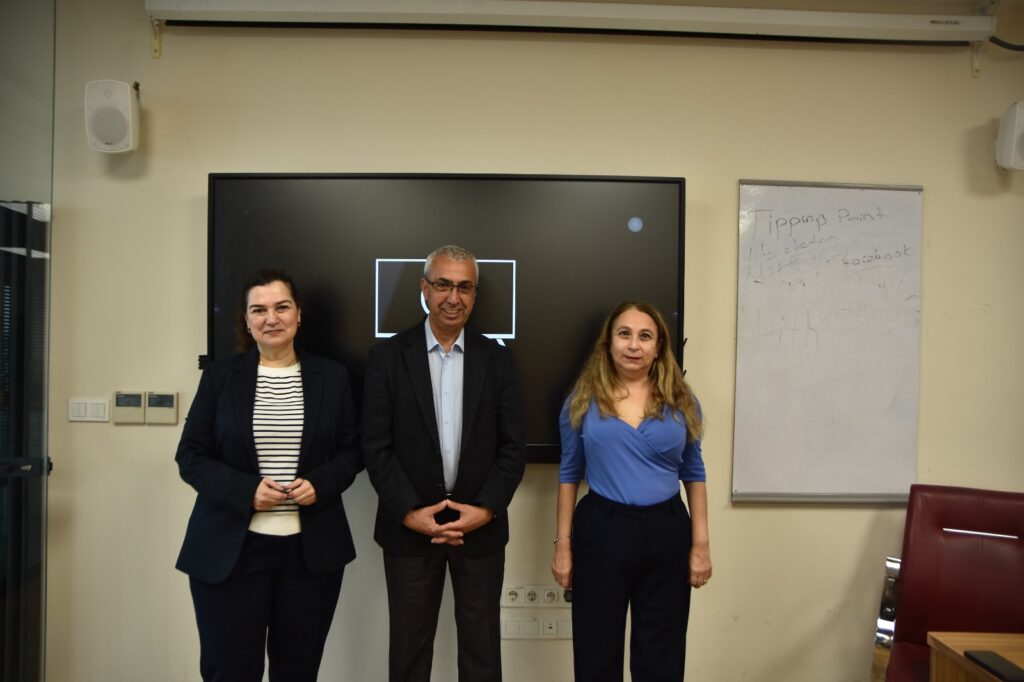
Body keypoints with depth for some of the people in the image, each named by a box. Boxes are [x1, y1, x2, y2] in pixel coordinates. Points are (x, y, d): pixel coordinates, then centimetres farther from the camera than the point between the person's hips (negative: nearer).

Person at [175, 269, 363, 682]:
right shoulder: (220, 375, 1)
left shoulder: (331, 376, 4)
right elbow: (191, 456, 1)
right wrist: (246, 490, -15)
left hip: (312, 550, 2)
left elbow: (352, 451, 8)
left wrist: (320, 484, -12)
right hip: (230, 549, -1)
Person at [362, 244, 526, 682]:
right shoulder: (388, 356, -2)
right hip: (409, 527, -1)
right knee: (409, 647, 14)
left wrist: (487, 508, -11)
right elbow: (375, 446, -6)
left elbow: (513, 445, 0)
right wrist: (408, 512, -13)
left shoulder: (496, 359, 2)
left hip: (481, 526, 1)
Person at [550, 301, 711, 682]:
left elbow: (693, 473, 7)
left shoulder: (680, 401, 2)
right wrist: (563, 544, 1)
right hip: (600, 531, -1)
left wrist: (701, 544, 2)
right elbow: (569, 474, 4)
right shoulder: (583, 399, -1)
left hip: (667, 533, 1)